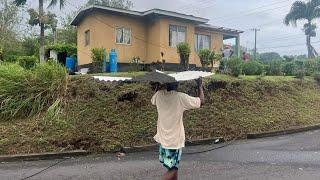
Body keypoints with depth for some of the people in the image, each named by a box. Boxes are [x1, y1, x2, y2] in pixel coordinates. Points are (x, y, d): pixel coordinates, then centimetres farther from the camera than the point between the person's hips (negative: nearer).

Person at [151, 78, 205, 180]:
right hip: (175, 140, -6)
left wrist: (162, 88, 16)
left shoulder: (159, 95, -7)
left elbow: (153, 101, 19)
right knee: (172, 170, 6)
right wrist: (200, 86, 5)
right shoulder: (181, 97, -21)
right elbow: (201, 101, -9)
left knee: (173, 167, 21)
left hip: (162, 138, 6)